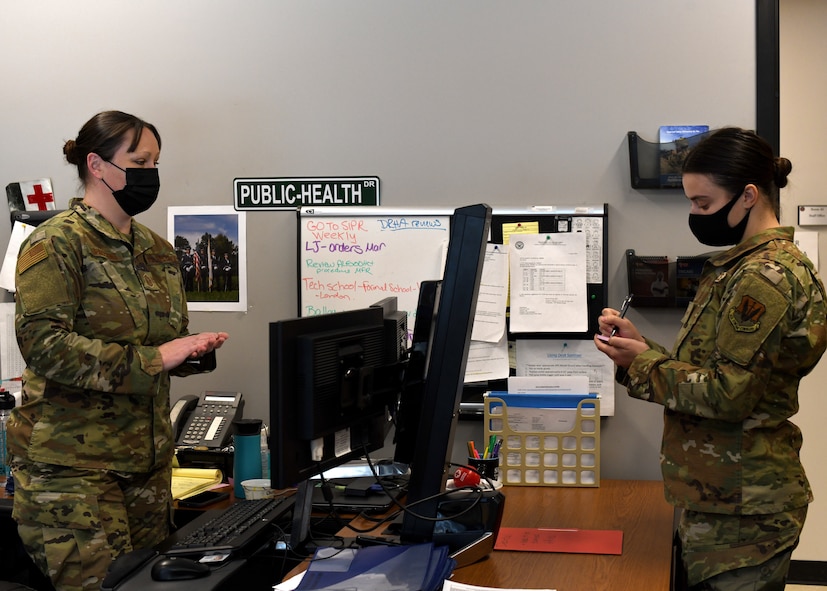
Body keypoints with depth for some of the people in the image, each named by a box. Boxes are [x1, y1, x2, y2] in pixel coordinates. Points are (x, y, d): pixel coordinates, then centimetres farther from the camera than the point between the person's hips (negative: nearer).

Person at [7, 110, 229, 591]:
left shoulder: (157, 250, 14)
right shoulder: (57, 244, -8)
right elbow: (44, 344, -19)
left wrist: (194, 351, -1)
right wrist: (153, 359, -22)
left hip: (148, 458, 7)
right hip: (72, 461, -7)